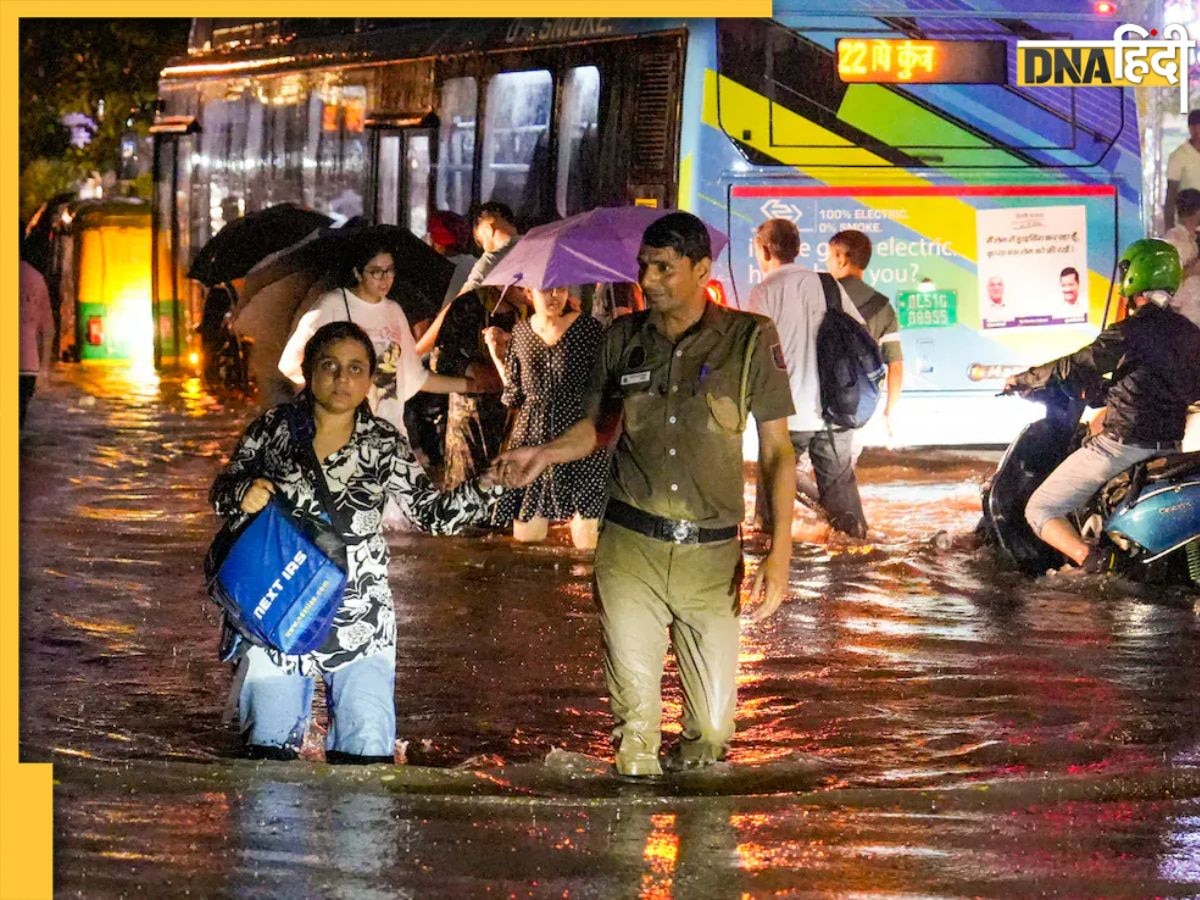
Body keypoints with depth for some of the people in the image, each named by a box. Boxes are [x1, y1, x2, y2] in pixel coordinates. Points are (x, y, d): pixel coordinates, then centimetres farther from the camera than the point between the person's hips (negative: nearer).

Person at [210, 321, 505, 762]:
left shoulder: (384, 444, 0)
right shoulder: (274, 427, 0)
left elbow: (434, 514, -2)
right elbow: (221, 492, 8)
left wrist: (485, 485, -20)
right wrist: (243, 493, -17)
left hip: (358, 615, 0)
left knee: (367, 752, -5)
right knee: (270, 747, 7)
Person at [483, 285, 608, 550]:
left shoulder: (587, 328, -3)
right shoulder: (520, 333, 8)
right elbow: (513, 396, 13)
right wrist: (497, 355, 11)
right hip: (531, 436, 4)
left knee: (586, 542, -8)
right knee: (525, 538, 5)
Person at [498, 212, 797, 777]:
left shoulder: (749, 339, -1)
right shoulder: (624, 338, 6)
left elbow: (776, 449, 1)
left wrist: (779, 554, -8)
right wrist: (543, 455, 1)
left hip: (711, 555, -1)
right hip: (629, 547, 1)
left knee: (712, 726, 0)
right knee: (635, 717, -2)